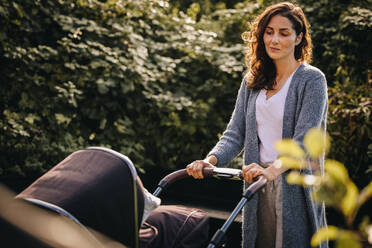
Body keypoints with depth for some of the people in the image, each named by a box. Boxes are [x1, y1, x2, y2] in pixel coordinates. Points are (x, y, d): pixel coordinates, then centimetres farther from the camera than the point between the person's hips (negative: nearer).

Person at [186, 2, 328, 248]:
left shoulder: (312, 79, -5)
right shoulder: (252, 81, 12)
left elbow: (304, 140, -16)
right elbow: (235, 134, 6)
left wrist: (273, 170, -33)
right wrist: (211, 160, -14)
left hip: (295, 187, -4)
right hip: (258, 188, 5)